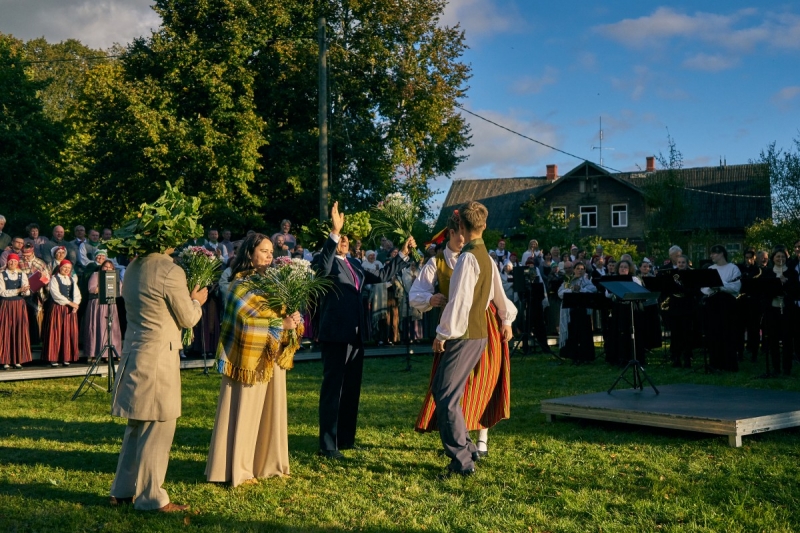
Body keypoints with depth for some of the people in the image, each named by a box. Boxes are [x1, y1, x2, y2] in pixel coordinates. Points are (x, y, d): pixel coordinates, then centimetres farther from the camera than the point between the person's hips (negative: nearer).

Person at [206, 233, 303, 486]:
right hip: (250, 357, -7)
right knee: (245, 411, -1)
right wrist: (282, 323, -19)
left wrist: (293, 318, -13)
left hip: (273, 357, 7)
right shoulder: (241, 285, -10)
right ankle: (236, 469, 7)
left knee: (270, 410, 10)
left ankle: (268, 463, 20)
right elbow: (248, 321, -20)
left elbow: (284, 312, 10)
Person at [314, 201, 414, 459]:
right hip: (335, 334, -8)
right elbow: (323, 268, -30)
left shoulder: (354, 264, 17)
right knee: (332, 389, -4)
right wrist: (334, 232, -41)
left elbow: (380, 276, 22)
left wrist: (403, 253, 20)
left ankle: (346, 438, 25)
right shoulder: (326, 261, -6)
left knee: (351, 389, 14)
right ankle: (328, 445, 1)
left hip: (356, 334, 8)